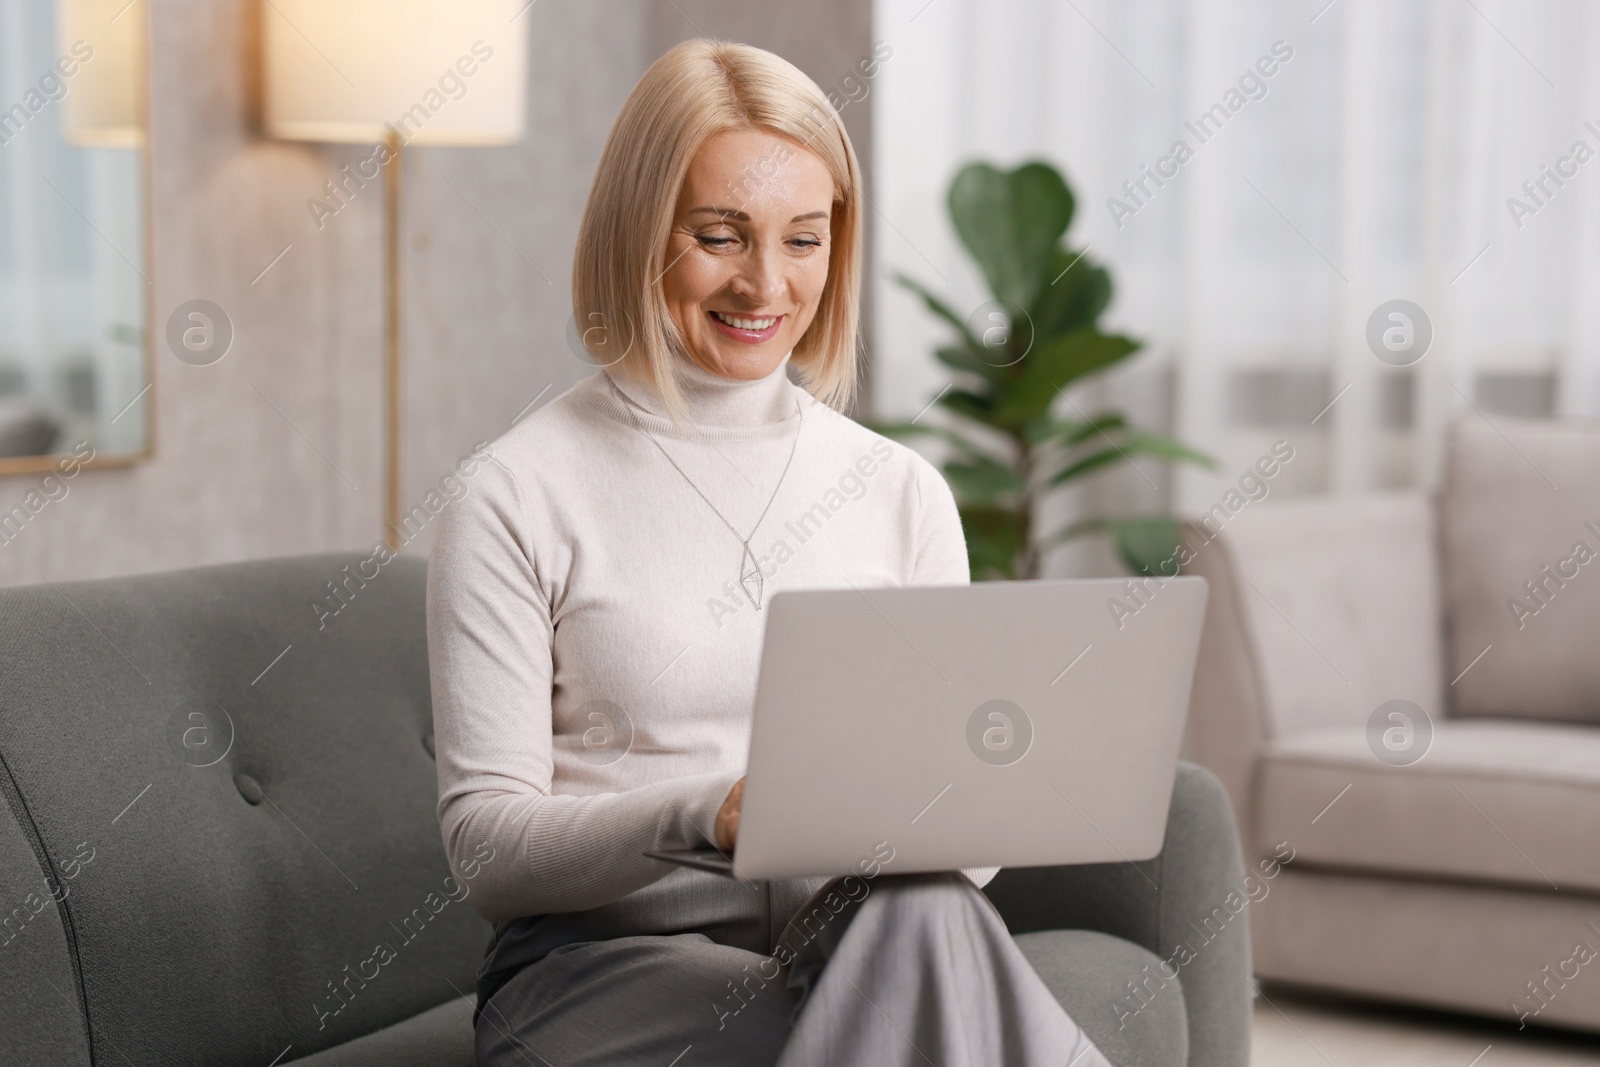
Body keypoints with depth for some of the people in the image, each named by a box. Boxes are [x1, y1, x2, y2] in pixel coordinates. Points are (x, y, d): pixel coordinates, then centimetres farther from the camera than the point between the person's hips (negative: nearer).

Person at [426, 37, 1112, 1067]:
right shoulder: (517, 498, -1)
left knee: (924, 924, -34)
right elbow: (485, 844, -5)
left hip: (851, 942, 4)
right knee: (930, 956, -34)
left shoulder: (903, 492, 12)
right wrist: (702, 815, -23)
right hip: (601, 960, -4)